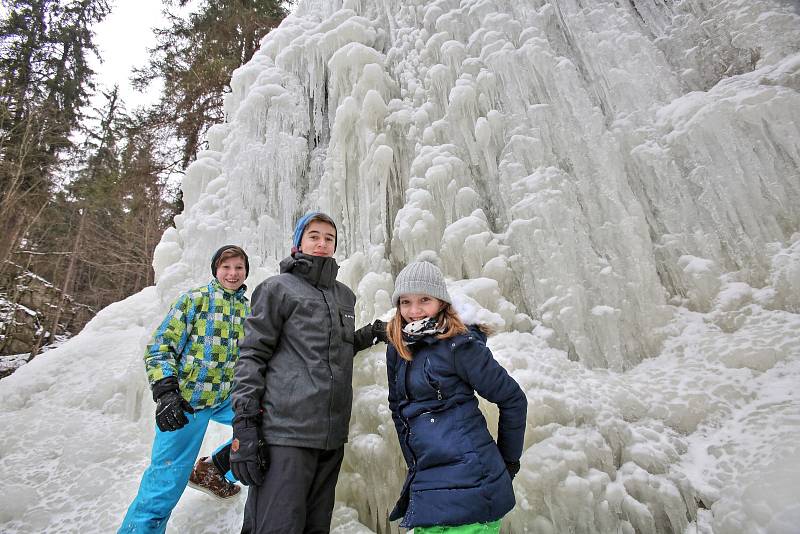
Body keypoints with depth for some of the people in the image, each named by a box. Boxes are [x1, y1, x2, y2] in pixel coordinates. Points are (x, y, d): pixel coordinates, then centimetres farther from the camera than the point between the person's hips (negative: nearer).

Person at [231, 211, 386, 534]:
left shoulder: (345, 296, 17)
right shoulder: (278, 288, 1)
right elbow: (252, 356, -5)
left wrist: (371, 335, 10)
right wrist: (244, 424, -12)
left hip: (332, 435, 6)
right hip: (286, 431, -6)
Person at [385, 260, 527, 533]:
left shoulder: (458, 345, -13)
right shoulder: (397, 349, 7)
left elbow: (513, 399, -6)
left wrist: (508, 460, 4)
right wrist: (415, 466, 14)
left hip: (468, 482, -6)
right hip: (425, 482, 7)